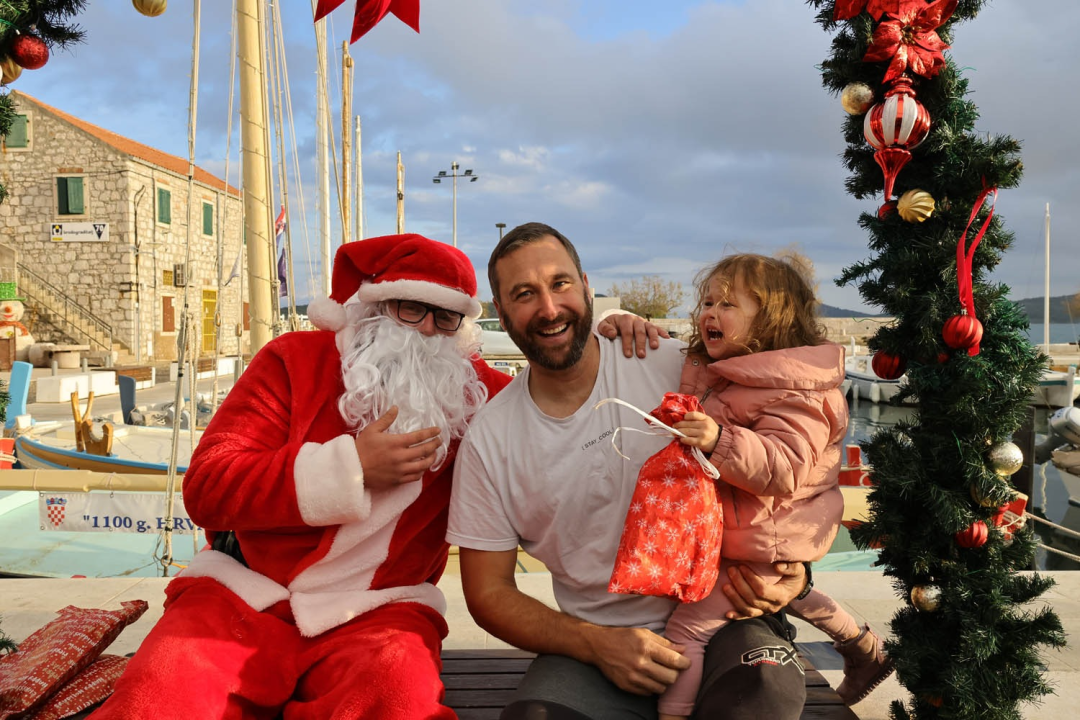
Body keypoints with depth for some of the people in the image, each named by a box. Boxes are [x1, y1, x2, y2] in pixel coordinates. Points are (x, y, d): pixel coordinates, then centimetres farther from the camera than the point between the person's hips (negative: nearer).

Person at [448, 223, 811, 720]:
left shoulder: (673, 367, -6)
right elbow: (489, 593, 3)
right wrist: (595, 644, -11)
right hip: (597, 641, 1)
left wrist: (790, 563, -15)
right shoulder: (488, 440, -2)